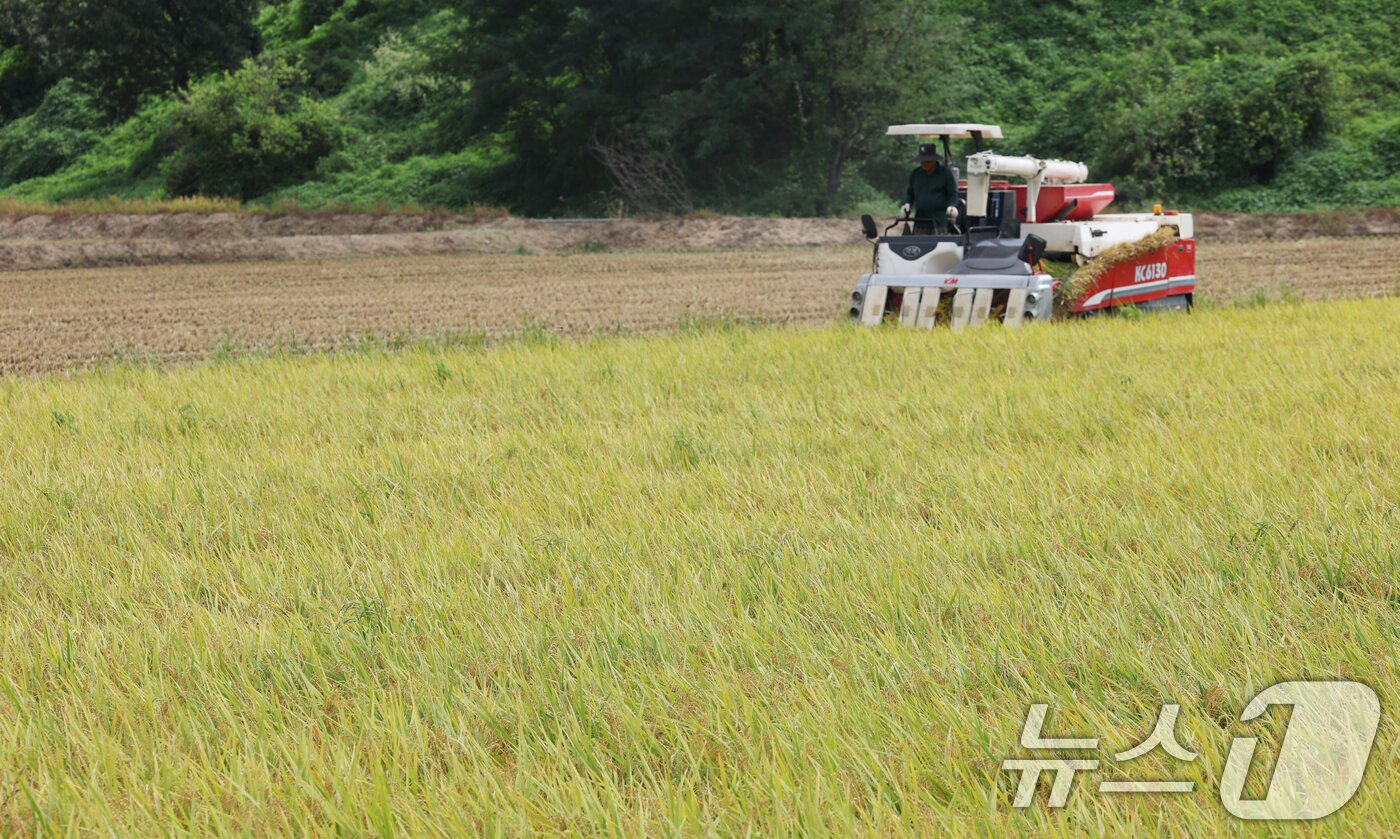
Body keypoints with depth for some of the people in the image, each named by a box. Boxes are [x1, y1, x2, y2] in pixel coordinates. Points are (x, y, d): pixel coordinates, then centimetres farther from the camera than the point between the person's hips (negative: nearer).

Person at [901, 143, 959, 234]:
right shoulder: (915, 174, 13)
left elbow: (953, 194, 2)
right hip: (920, 222, 4)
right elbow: (909, 193, 22)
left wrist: (952, 205, -17)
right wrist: (907, 204, 1)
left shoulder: (946, 173, 1)